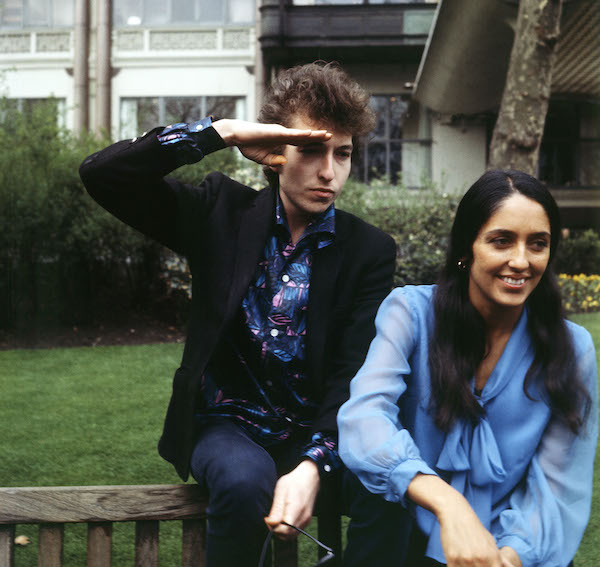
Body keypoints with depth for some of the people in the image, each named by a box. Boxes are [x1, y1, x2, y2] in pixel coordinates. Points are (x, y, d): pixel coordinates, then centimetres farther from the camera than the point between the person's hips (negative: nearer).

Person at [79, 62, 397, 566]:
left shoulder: (371, 251, -3)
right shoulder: (223, 212, -2)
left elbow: (355, 375, -12)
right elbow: (101, 173, -12)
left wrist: (313, 466, -30)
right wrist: (222, 132, -20)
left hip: (318, 431, 1)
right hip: (227, 423, 0)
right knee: (244, 479, -34)